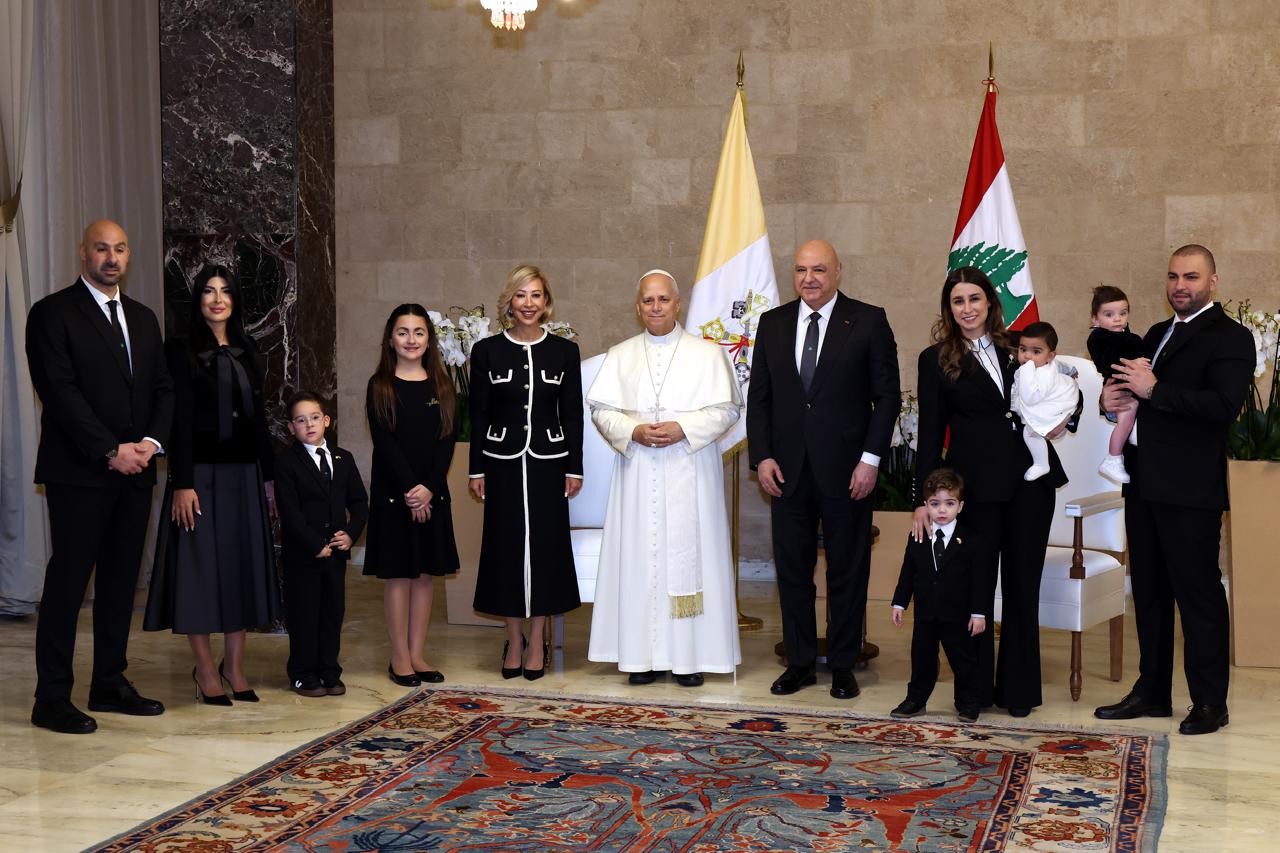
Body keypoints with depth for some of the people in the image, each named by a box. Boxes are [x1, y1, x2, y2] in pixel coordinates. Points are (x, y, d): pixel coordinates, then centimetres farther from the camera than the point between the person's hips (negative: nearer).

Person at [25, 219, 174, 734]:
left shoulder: (143, 318, 16)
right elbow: (61, 392, -12)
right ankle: (52, 700, 3)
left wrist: (152, 441, -4)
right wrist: (111, 451, -16)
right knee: (68, 581, -3)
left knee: (121, 580, 10)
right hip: (79, 474, -6)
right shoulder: (53, 313, -4)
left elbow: (163, 388, 14)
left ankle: (110, 685, 19)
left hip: (135, 472, 6)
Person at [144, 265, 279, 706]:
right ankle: (205, 670, 9)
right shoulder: (182, 350, -4)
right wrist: (182, 483, -16)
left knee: (243, 565, 7)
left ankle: (235, 666, 17)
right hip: (201, 471, -5)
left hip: (243, 473, 6)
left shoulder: (246, 351, 12)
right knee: (199, 566, -1)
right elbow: (180, 419, -10)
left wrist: (268, 472, 12)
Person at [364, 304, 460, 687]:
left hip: (431, 492, 3)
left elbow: (447, 441, 1)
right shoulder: (380, 386, -1)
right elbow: (384, 442, -8)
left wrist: (429, 487, -12)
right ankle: (399, 658, 7)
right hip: (393, 492, -3)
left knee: (425, 573, 6)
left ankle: (417, 654, 14)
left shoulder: (441, 386, 7)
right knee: (398, 573, 0)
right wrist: (408, 489, -16)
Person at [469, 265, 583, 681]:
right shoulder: (487, 351, 0)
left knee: (545, 545, 3)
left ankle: (537, 642, 15)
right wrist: (477, 470, 1)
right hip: (503, 462, 0)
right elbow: (478, 414, 3)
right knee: (506, 546, 4)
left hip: (548, 462, 0)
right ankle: (514, 641, 17)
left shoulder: (565, 351, 2)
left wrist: (574, 468, 1)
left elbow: (572, 414, 4)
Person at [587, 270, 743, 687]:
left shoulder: (707, 354, 4)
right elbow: (600, 409, 6)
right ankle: (643, 654, 7)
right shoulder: (619, 356, 10)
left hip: (691, 471, -2)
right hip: (637, 472, 2)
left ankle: (690, 655, 5)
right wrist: (633, 430, -11)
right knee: (639, 555, 1)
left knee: (690, 553, -1)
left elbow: (728, 408, 0)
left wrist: (684, 428, -14)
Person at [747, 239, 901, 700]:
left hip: (846, 470, -3)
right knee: (792, 569, 8)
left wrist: (870, 458, -10)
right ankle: (799, 662, 20)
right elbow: (758, 397, 9)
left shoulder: (868, 321, -2)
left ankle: (843, 665, 17)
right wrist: (762, 456, -1)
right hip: (787, 470, 3)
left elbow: (887, 395, -3)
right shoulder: (773, 324, 8)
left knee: (847, 571, 6)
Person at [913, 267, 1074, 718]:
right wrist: (923, 499, -4)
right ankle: (976, 687, 14)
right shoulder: (936, 360, 3)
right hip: (976, 482, -3)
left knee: (1023, 584, 7)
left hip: (1030, 478, 3)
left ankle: (1018, 688, 17)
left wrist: (1059, 420, 0)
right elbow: (930, 432, 1)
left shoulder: (1016, 348, 11)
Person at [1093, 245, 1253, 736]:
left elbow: (1225, 405, -22)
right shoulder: (1156, 335, 18)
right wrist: (1114, 397, 4)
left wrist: (1154, 390, -21)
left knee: (1199, 594, -2)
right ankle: (1152, 692, 23)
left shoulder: (1229, 338, -7)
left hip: (1190, 489, -8)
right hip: (1144, 484, 8)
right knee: (1149, 592, 14)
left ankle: (1209, 702, 7)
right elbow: (1137, 390, 27)